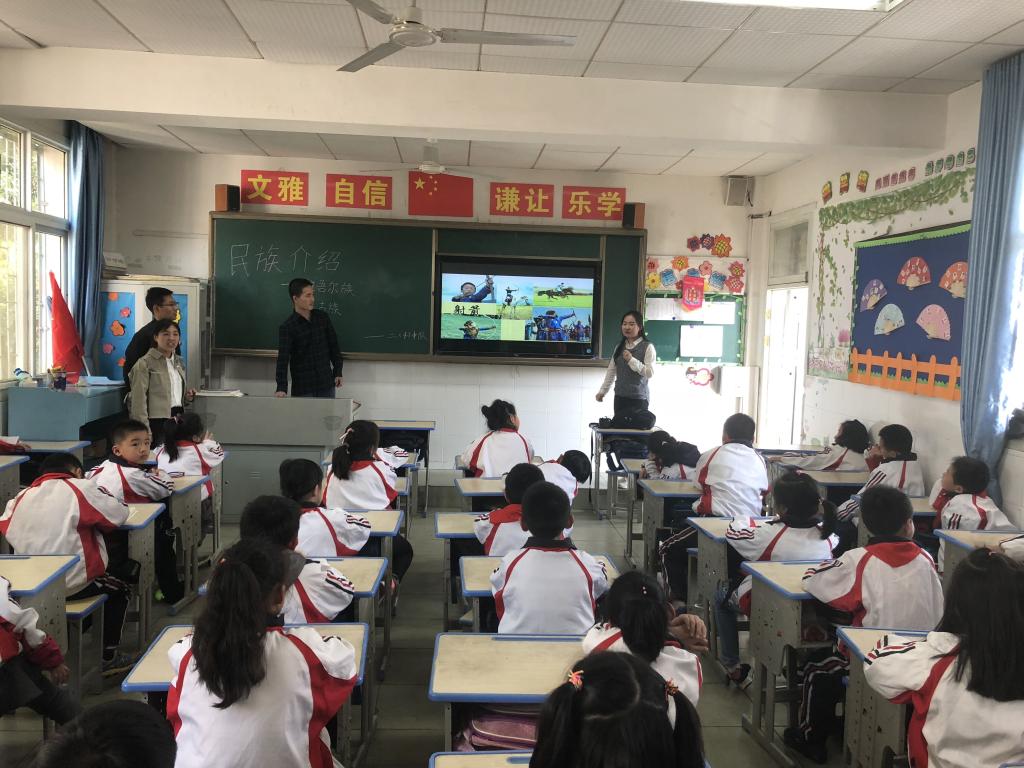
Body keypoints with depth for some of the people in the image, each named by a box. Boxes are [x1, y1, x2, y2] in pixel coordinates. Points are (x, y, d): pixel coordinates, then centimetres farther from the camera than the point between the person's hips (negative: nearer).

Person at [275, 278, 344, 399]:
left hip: (327, 386, 4)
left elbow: (333, 345, 12)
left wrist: (338, 372, 8)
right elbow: (283, 359, -19)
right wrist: (281, 388, -29)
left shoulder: (323, 317, 3)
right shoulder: (287, 327, -11)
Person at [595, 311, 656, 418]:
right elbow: (611, 371, 15)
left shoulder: (648, 347, -5)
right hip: (620, 397, 5)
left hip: (638, 399, -5)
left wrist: (631, 360, -20)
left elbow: (650, 373, -13)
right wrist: (602, 391, 11)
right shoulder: (619, 347, 12)